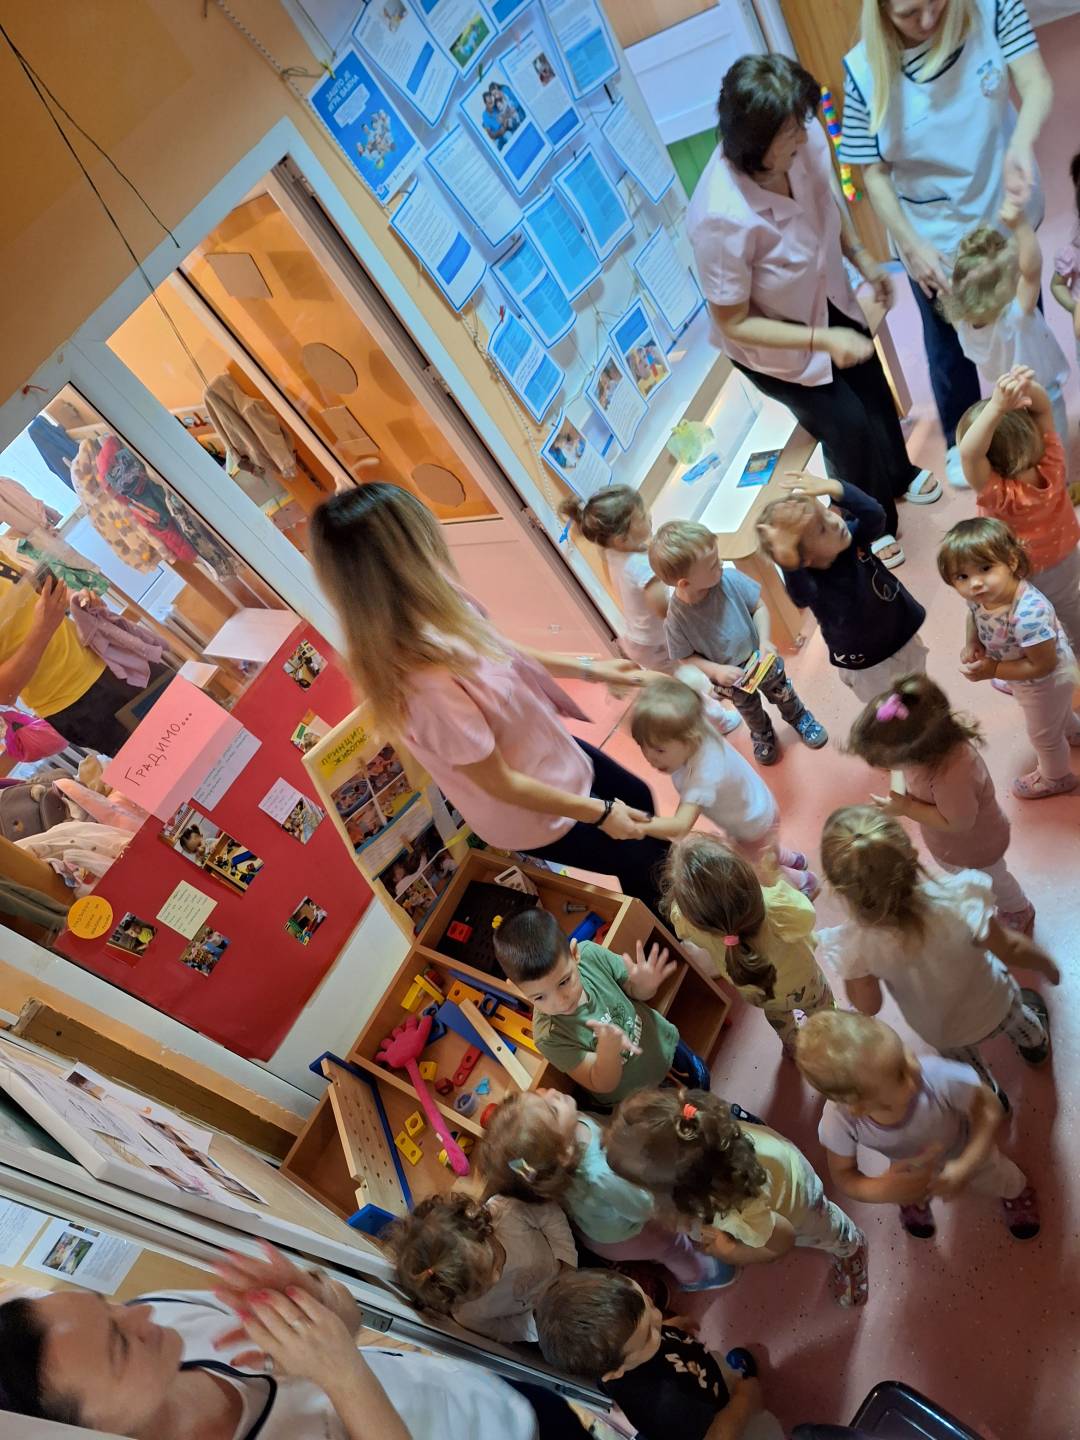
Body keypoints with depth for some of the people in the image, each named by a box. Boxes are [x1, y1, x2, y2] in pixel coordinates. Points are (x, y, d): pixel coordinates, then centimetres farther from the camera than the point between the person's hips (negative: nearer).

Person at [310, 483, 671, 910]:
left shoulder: (426, 613, -19)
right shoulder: (426, 683, -43)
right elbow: (501, 784, -29)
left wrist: (587, 667, 9)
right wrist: (599, 812, -16)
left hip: (547, 748, 7)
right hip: (533, 813, -7)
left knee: (638, 796, 28)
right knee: (643, 865, 16)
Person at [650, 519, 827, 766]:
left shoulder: (729, 579, -29)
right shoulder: (677, 618, -33)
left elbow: (758, 607, -13)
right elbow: (686, 658, -18)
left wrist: (765, 641, -25)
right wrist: (716, 671, -30)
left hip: (761, 658, 1)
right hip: (730, 678, -1)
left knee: (781, 692, 28)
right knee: (749, 710, 28)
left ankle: (798, 717, 60)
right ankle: (762, 734, 60)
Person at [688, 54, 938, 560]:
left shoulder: (805, 139, -25)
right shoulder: (720, 219, -42)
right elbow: (734, 323, -29)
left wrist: (862, 256, -4)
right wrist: (823, 339, -33)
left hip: (828, 300, 6)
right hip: (771, 345, -6)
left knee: (872, 388, 26)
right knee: (846, 423, 8)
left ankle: (897, 476, 60)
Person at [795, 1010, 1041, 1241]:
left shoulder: (938, 1077, -50)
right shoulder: (839, 1118, -44)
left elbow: (989, 1110, -31)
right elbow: (843, 1175, -25)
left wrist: (966, 1167, -40)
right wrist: (881, 1191, -43)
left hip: (968, 1152, -1)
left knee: (996, 1180, 33)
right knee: (913, 1195, 35)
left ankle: (1015, 1193, 69)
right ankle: (915, 1201, 72)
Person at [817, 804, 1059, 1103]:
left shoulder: (853, 945, -39)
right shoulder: (955, 899, -43)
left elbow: (868, 1006, -21)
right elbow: (1011, 950, -24)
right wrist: (1047, 965, -3)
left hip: (938, 1032, 0)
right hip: (994, 1009, 0)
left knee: (962, 1060, 37)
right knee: (1015, 1013, 39)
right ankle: (1035, 1043, 70)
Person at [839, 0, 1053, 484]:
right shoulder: (864, 70, -19)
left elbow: (1037, 84, -23)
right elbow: (874, 172, -13)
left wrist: (1020, 144, -45)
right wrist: (911, 247, -19)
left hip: (1008, 214, 2)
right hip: (935, 237, -1)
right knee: (949, 349, 18)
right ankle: (962, 442, 46)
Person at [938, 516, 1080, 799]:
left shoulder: (1029, 614, -48)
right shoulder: (980, 595, -26)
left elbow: (1043, 665, -35)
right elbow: (974, 616, 0)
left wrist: (993, 670, -31)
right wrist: (971, 644, -17)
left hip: (1047, 680, -7)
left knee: (1043, 733, 24)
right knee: (1056, 712, 39)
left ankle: (1055, 777, 55)